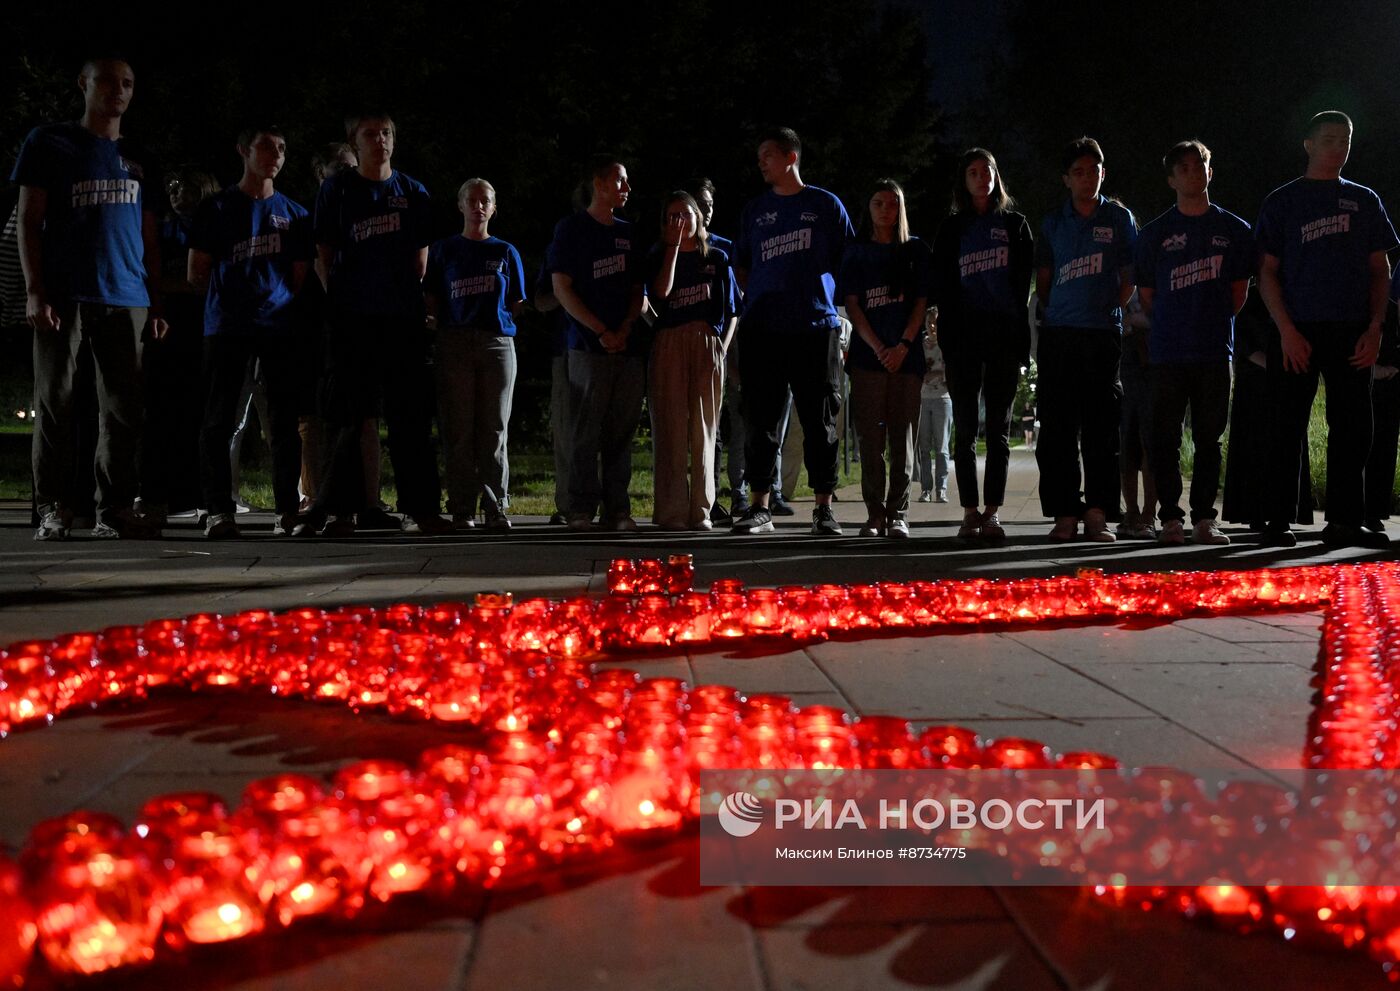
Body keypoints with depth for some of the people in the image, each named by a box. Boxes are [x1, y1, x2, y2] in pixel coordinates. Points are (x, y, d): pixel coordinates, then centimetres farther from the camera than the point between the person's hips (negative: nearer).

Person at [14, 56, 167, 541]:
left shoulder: (138, 161, 19)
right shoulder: (49, 143, 8)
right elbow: (29, 221, 2)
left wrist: (156, 302, 11)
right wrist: (34, 291, -9)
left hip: (125, 299, 4)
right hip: (65, 296, -4)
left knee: (124, 409, 1)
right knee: (56, 405, -3)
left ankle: (115, 510, 5)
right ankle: (52, 510, 1)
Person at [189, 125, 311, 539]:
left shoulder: (294, 214, 14)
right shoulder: (217, 208, 9)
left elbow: (301, 276, 13)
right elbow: (197, 274, 9)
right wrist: (231, 296, 10)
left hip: (280, 326, 1)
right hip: (226, 328, -1)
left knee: (284, 422, 0)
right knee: (218, 419, -4)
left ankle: (287, 511, 3)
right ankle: (220, 511, -2)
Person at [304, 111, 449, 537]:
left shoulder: (413, 192, 10)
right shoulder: (336, 189, 7)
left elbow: (420, 258, 14)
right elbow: (323, 254, 8)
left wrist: (408, 297, 7)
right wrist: (338, 299, 1)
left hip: (403, 318, 1)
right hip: (352, 318, -1)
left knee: (411, 415, 1)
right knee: (347, 416, 0)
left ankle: (419, 508, 3)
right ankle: (341, 509, 3)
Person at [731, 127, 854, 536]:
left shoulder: (826, 205, 7)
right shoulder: (755, 211, 15)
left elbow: (849, 263, 11)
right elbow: (741, 265, 24)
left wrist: (828, 299, 3)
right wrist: (758, 297, 10)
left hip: (816, 326, -2)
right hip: (762, 330, 3)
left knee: (820, 421, 0)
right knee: (762, 421, 1)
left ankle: (824, 508, 5)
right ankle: (759, 506, 6)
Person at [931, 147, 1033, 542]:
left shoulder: (1015, 224, 12)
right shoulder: (951, 229, 12)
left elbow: (1024, 283, 7)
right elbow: (942, 288, 7)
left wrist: (1020, 338, -3)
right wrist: (948, 340, -4)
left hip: (1005, 334, 0)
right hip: (964, 336, 0)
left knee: (999, 428, 0)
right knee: (965, 428, -2)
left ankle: (993, 513, 0)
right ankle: (970, 512, 0)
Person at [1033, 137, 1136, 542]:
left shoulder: (1119, 218, 9)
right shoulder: (1053, 223, 13)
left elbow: (1129, 277, 11)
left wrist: (1110, 310, 1)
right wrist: (1061, 312, 7)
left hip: (1103, 334, -1)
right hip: (1058, 335, 1)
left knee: (1101, 427, -3)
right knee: (1058, 428, -2)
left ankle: (1097, 513, -1)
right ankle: (1064, 513, 1)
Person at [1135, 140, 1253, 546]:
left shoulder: (1234, 230, 9)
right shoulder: (1155, 233, 7)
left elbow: (1239, 290, 11)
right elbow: (1146, 295, 9)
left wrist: (1213, 324, 5)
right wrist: (1170, 329, 5)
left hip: (1214, 350, 1)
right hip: (1167, 352, 0)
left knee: (1209, 438, 4)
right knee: (1164, 438, -2)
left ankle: (1205, 518, 9)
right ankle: (1170, 518, 4)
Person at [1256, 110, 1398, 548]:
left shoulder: (1364, 201, 15)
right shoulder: (1282, 201, 7)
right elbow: (1268, 272, 2)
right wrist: (1286, 330, -9)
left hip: (1352, 332, 3)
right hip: (1298, 332, -3)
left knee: (1353, 429, 2)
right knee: (1288, 429, -2)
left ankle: (1345, 520, 8)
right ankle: (1278, 522, 2)